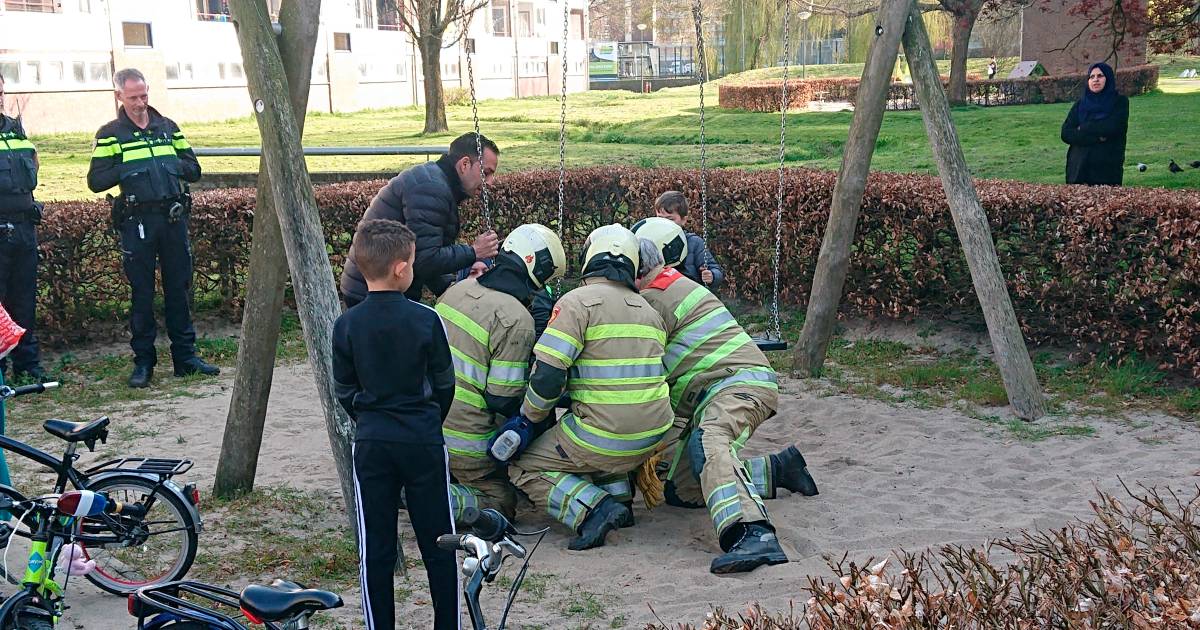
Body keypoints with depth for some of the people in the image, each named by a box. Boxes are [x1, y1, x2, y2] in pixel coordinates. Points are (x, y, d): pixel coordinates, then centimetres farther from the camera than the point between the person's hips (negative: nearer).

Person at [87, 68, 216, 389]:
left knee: (179, 288, 6)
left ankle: (185, 355, 15)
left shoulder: (168, 127, 13)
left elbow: (194, 168, 13)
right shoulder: (110, 134, 3)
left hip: (174, 218, 3)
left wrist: (173, 165, -6)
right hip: (137, 222, -3)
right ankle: (143, 362, 9)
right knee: (141, 292, 1)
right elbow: (96, 181, -4)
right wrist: (128, 169, -14)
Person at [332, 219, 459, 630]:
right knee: (438, 544, 10)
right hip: (424, 442, -1)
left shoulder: (347, 325, -4)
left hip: (371, 443, 2)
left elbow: (344, 391, 3)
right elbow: (444, 384, -1)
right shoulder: (425, 319, -9)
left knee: (375, 550, 8)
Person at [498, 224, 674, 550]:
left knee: (523, 467, 12)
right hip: (654, 435, 7)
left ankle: (594, 508, -10)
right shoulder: (649, 311, 13)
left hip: (605, 439, -7)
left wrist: (528, 419, 2)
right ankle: (619, 498, 18)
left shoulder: (578, 301, -8)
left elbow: (547, 374, -15)